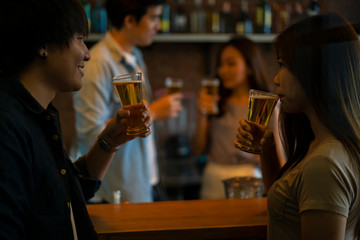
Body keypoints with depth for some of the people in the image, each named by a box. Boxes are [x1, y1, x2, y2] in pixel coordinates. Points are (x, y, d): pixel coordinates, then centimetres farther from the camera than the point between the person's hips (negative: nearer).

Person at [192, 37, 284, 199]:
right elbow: (198, 150, 6)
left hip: (247, 180, -2)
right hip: (214, 181, 2)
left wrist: (257, 155, -16)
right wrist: (202, 116, -4)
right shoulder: (216, 104, 6)